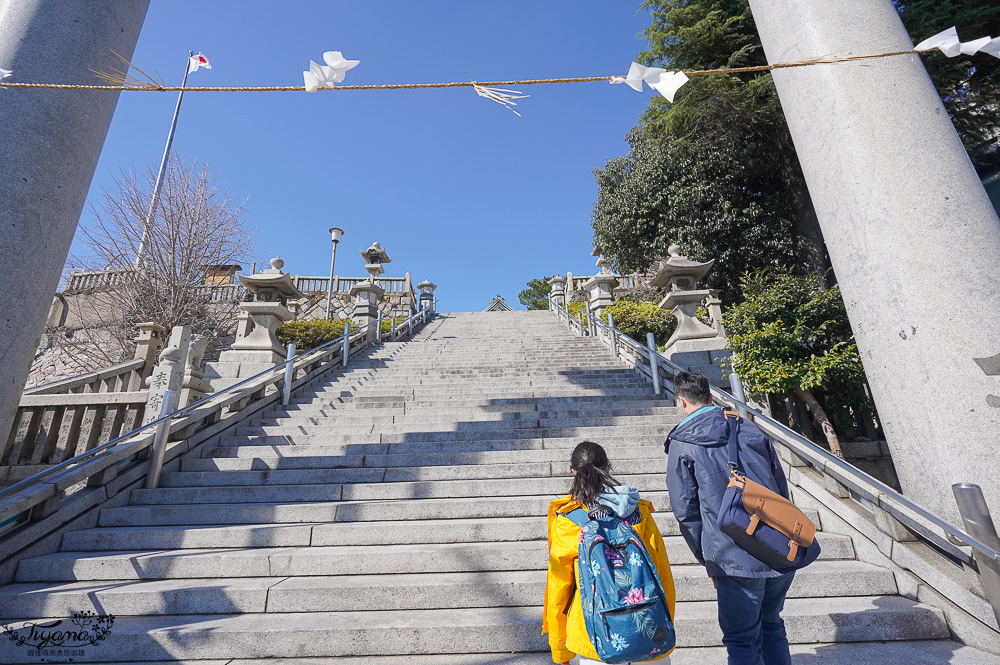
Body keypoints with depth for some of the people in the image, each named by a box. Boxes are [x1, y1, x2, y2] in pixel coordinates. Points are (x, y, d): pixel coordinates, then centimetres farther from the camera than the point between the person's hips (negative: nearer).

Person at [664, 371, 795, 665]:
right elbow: (781, 489, 13)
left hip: (737, 561, -5)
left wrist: (709, 561, 6)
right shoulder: (750, 430, 7)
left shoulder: (681, 445, -7)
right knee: (772, 626, 26)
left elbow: (685, 511, -6)